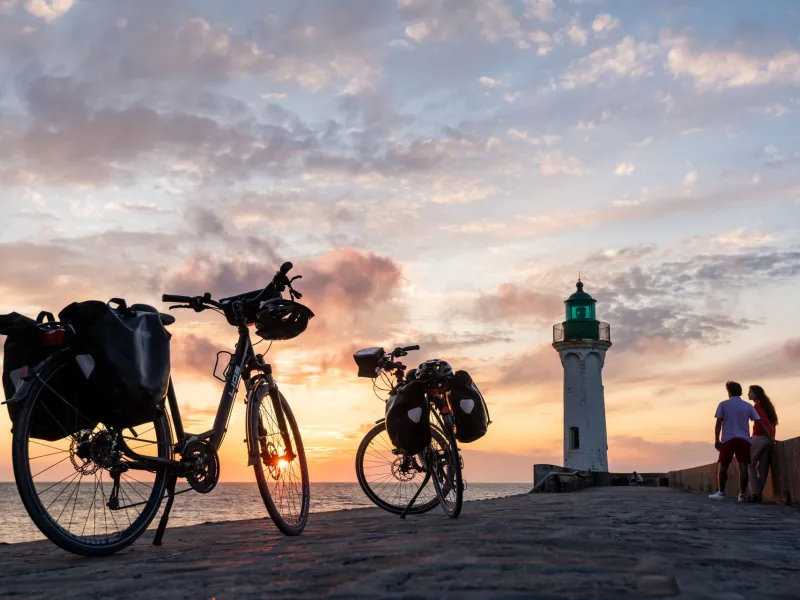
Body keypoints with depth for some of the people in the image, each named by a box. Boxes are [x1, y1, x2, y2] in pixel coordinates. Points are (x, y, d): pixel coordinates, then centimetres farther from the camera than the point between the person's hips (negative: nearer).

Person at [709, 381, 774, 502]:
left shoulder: (723, 404, 4)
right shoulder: (748, 406, 10)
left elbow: (718, 424, -2)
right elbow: (760, 423, 6)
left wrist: (716, 440, -1)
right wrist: (770, 438, 10)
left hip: (728, 439, -2)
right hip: (744, 440, 2)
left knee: (723, 466, 4)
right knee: (743, 467, -1)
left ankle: (721, 493, -1)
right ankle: (742, 495, -4)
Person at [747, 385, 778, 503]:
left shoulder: (757, 405, -6)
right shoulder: (767, 405, 19)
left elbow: (764, 421, -16)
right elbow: (773, 421, 17)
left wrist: (770, 436, -11)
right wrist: (772, 437, 14)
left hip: (758, 438, -8)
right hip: (768, 439, 8)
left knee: (750, 465, -1)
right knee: (763, 468, 6)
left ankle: (755, 493, -8)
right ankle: (758, 493, 4)